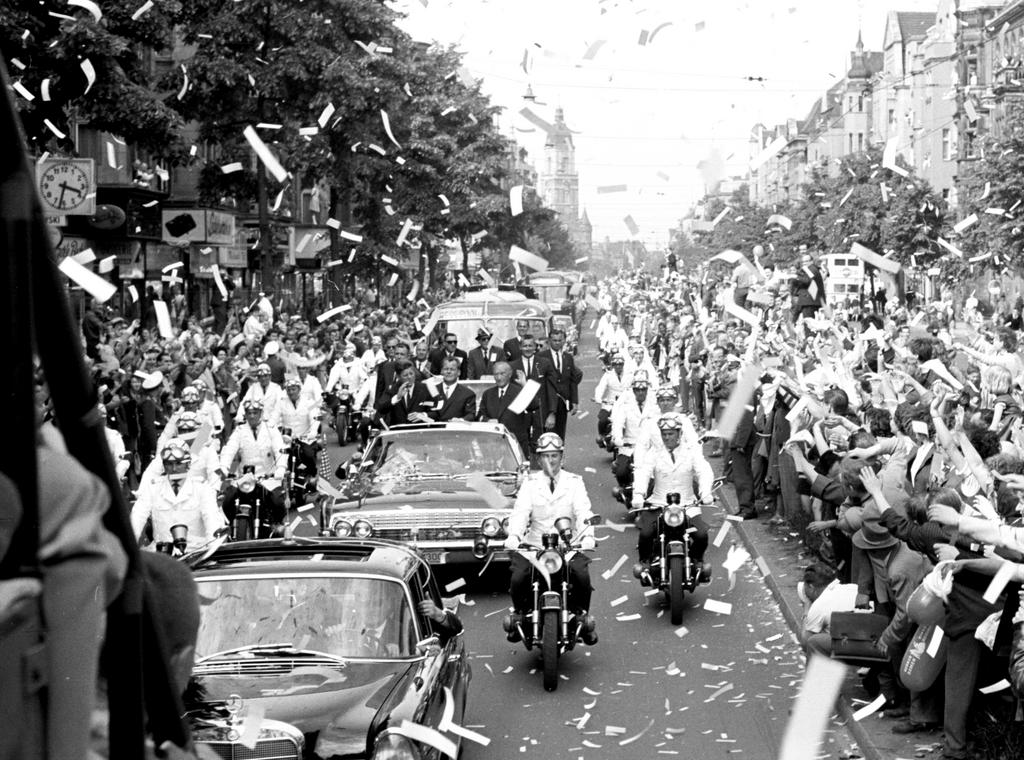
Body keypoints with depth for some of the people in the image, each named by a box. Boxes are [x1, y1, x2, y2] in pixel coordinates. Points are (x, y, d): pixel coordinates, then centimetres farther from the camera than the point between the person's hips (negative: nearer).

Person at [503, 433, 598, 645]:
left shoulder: (574, 482, 6)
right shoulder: (530, 483, 7)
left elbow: (583, 512, -9)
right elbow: (520, 512, -8)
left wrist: (587, 536, -30)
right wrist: (513, 536, -28)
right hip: (534, 546, 1)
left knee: (582, 576, -26)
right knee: (517, 578, -22)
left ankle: (582, 615, 2)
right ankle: (520, 613, 9)